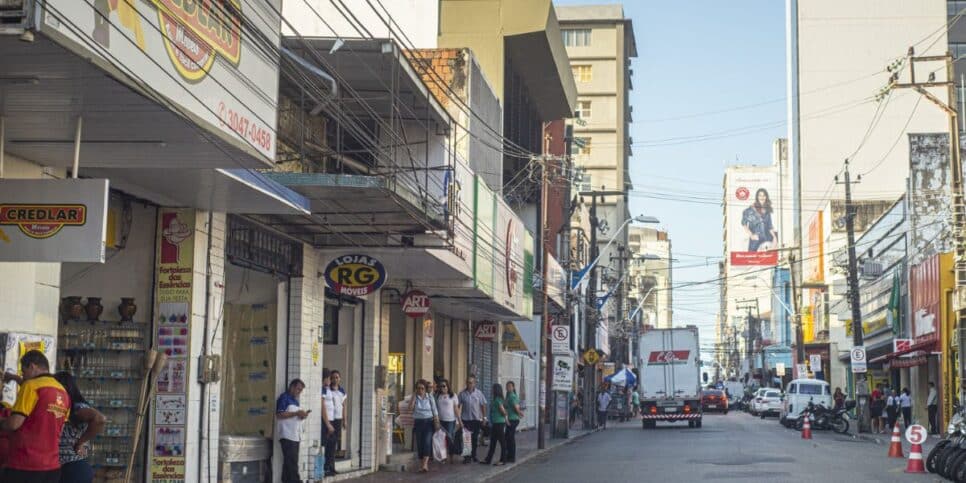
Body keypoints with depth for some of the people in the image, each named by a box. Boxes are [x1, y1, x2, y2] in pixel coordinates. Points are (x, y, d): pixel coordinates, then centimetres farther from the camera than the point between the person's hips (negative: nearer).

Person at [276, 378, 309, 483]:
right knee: (291, 461, -12)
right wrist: (296, 413, -18)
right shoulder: (284, 398, -7)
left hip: (295, 435, 9)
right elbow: (279, 415, -16)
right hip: (287, 435, -9)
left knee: (290, 461, 8)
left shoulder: (295, 400, 21)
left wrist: (302, 415, 7)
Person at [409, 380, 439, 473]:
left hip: (428, 421, -2)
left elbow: (435, 410, 4)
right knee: (419, 443, 1)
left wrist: (437, 422, -4)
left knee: (427, 442, -16)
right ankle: (424, 464, 12)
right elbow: (411, 407, -12)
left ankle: (425, 464, -23)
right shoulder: (414, 397, 4)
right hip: (418, 422, 2)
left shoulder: (430, 397, 3)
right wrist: (414, 395, -10)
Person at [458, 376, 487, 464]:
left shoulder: (479, 393, 2)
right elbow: (459, 406, 0)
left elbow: (483, 405, 5)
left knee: (475, 439, 10)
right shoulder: (462, 393, -1)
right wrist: (459, 418, -5)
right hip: (466, 419, -1)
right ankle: (467, 456, -2)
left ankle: (473, 455, 22)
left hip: (477, 419, 1)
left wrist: (484, 417, 2)